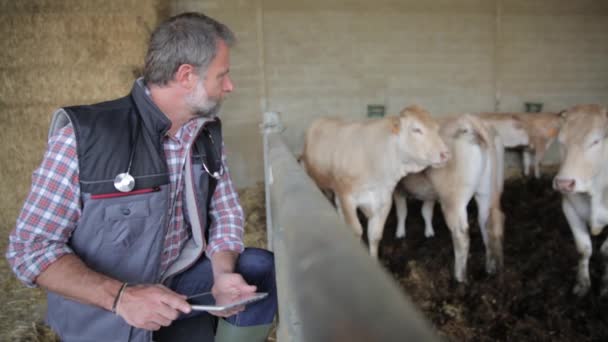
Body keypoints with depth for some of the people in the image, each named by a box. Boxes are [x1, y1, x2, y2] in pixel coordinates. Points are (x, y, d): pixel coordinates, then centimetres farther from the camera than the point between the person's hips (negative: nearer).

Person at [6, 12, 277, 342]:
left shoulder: (208, 134, -2)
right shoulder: (83, 136, -19)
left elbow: (225, 214, 3)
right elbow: (29, 247, -17)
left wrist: (223, 273, -18)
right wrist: (120, 296, -31)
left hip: (182, 277, 4)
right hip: (105, 304, -3)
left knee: (264, 271, -14)